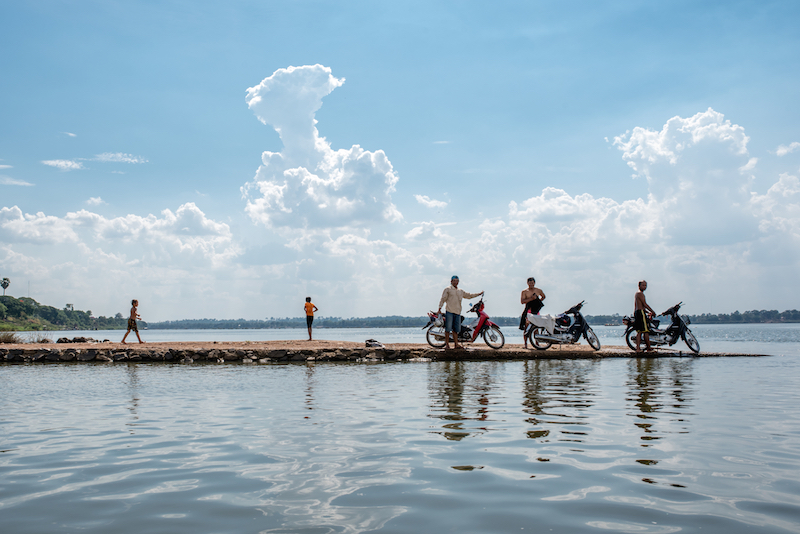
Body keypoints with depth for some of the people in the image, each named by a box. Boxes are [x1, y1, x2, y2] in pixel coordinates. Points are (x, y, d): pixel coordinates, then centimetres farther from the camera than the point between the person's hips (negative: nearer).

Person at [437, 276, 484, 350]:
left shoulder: (461, 291, 22)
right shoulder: (447, 289, 4)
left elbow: (469, 295, 31)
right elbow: (442, 299, 1)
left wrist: (479, 294, 30)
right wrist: (439, 309, -7)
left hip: (458, 313, 5)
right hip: (449, 311, -5)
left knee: (456, 329, 5)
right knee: (448, 329, -7)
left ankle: (456, 344, 8)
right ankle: (447, 344, -4)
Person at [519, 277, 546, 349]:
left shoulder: (539, 291, 9)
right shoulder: (524, 291, -1)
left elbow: (544, 297, 28)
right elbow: (522, 301, -12)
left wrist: (538, 301, 10)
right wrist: (531, 298, -19)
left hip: (536, 311, 2)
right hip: (527, 311, -2)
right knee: (526, 327, -5)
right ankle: (525, 344, -1)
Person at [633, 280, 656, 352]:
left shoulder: (637, 293, 22)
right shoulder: (640, 293, -9)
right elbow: (645, 304, -13)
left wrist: (648, 312, 24)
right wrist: (653, 312, -6)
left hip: (636, 313, 10)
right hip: (641, 312, -10)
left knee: (639, 331, 6)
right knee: (646, 331, -7)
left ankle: (638, 348, 1)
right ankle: (649, 348, -5)